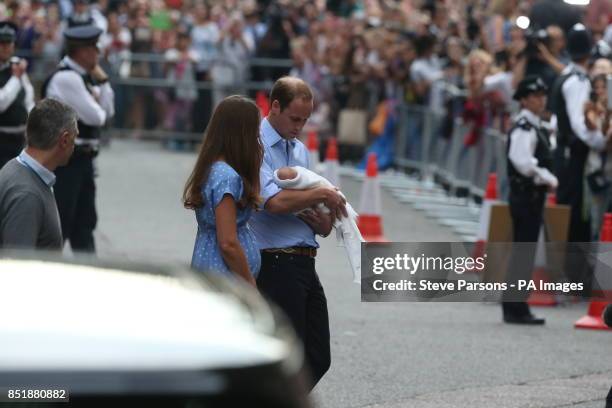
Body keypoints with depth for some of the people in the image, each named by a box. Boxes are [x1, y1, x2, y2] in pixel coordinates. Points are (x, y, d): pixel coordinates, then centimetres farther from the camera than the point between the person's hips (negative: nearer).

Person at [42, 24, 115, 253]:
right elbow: (95, 117, -20)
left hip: (81, 157, 10)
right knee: (61, 220, -6)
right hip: (66, 159, -10)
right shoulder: (66, 78, -18)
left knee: (84, 221, 14)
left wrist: (101, 80, 2)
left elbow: (107, 112, 13)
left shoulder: (82, 77, 13)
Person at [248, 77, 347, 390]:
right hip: (276, 265, -8)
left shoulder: (300, 150, 18)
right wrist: (323, 194, -12)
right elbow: (275, 202, -24)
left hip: (304, 266, 9)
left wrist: (323, 222, -3)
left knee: (318, 360, 10)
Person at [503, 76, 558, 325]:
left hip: (533, 195, 10)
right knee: (524, 253, -8)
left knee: (523, 252, 13)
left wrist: (547, 178, 7)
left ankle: (514, 306, 19)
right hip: (526, 195, -10)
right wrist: (547, 178, -17)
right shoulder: (524, 128, -15)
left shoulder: (535, 127, 17)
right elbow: (523, 161, -26)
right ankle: (516, 308, -6)